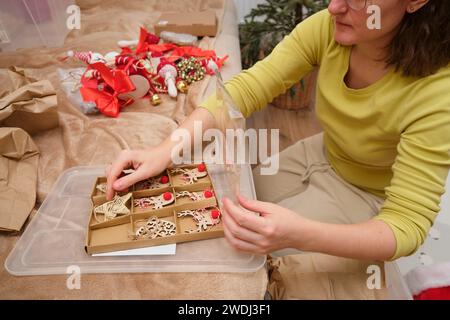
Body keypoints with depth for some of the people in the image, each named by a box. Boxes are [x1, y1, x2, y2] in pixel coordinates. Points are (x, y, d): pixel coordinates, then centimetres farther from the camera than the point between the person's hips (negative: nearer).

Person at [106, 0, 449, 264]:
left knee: (238, 247, -7)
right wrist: (166, 150, -36)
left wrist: (300, 235, -50)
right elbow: (246, 89, -23)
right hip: (321, 156, 4)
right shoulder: (329, 28, -21)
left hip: (365, 196, -4)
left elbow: (408, 225, -31)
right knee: (231, 213, 9)